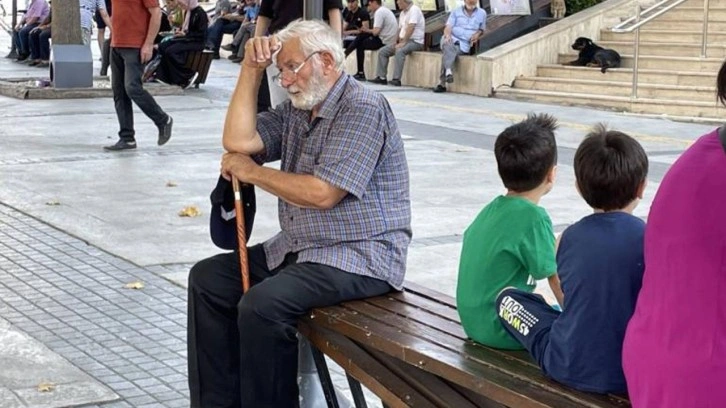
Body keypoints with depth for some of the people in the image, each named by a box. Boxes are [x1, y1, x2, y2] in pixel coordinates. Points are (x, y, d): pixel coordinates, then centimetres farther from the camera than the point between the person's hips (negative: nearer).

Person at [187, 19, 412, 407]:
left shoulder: (362, 108, -16)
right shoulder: (296, 108, 11)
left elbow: (321, 194, -22)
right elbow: (238, 141, 0)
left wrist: (251, 172, -9)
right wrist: (251, 69, -2)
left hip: (359, 258, -9)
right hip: (298, 249, 10)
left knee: (263, 304, -29)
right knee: (208, 278, 5)